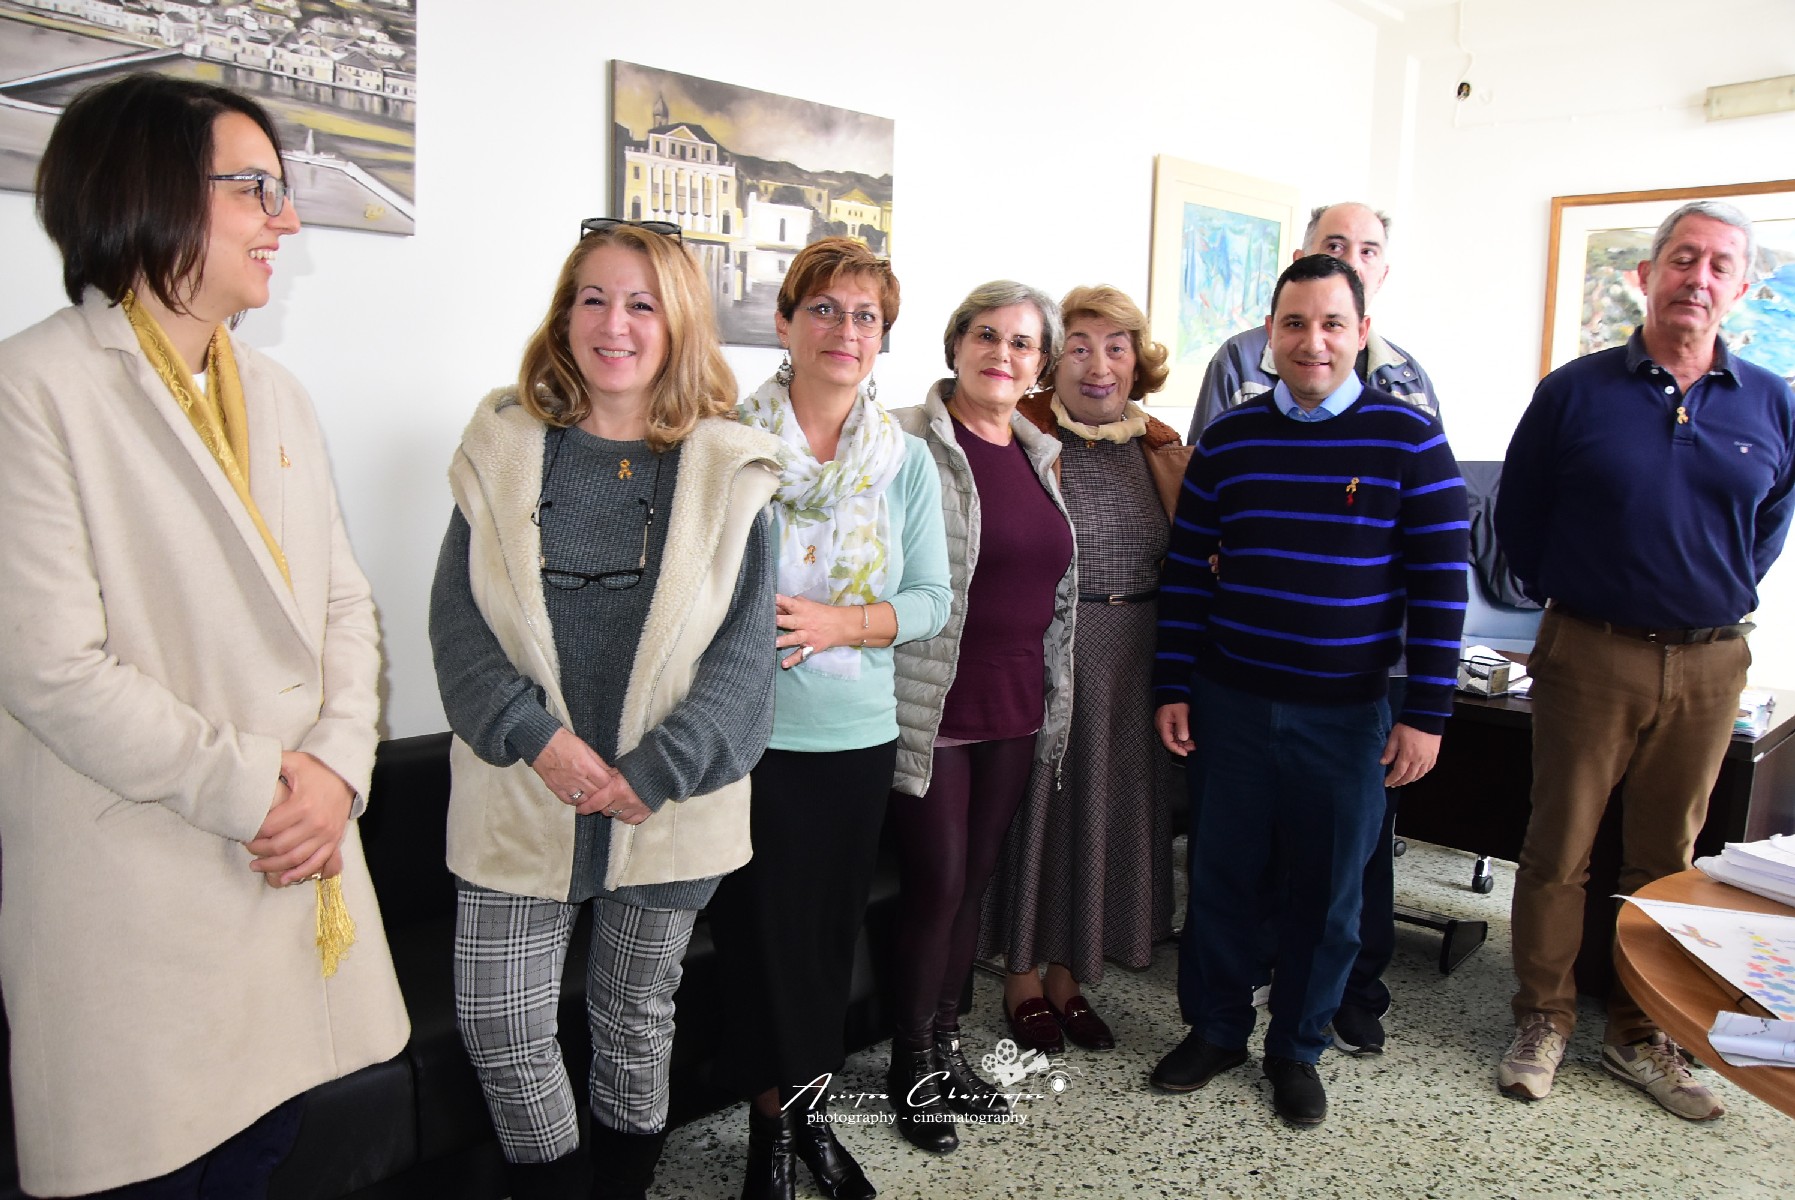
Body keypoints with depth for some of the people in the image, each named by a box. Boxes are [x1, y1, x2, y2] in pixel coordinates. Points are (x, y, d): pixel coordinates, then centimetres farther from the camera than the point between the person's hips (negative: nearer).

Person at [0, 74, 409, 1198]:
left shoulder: (276, 393, 11)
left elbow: (344, 601, 8)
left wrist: (336, 767, -7)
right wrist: (251, 790, -15)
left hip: (299, 863, 6)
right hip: (137, 887, -6)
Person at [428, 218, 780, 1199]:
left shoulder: (726, 469, -2)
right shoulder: (504, 448, 2)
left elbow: (743, 647, -6)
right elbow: (457, 616, -3)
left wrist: (653, 770, -15)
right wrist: (536, 737, -16)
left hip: (666, 801, 0)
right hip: (522, 795, 1)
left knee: (635, 1020, 15)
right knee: (499, 1027, 4)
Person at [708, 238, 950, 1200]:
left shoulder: (907, 460, 3)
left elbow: (932, 600, 0)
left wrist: (839, 624, -14)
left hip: (858, 732, 3)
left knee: (831, 931, 14)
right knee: (760, 930, 5)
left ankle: (808, 1107, 35)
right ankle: (774, 1119, 28)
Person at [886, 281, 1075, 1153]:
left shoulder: (1040, 456, 12)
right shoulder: (909, 443, -10)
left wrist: (1051, 702, 20)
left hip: (1016, 709, 7)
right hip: (935, 710, -6)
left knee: (975, 880, 15)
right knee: (935, 886, 1)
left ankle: (946, 1046, 33)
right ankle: (912, 1066, 22)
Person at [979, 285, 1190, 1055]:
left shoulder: (1159, 447, 8)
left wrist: (1178, 475, -1)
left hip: (1132, 660, 5)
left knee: (1109, 809, 13)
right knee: (1038, 803, 6)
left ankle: (1070, 974, 31)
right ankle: (1023, 979, 25)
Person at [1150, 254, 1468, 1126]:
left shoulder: (1408, 439, -5)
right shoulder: (1226, 441, 3)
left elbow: (1438, 584, -5)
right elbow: (1185, 571, 6)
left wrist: (1425, 714, -8)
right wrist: (1173, 687, 2)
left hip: (1347, 715, -1)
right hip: (1229, 704, 2)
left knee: (1326, 891, 10)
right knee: (1221, 876, 11)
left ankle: (1296, 1049, 31)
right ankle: (1215, 1028, 32)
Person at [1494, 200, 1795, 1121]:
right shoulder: (1575, 391, -3)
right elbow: (1518, 517, 6)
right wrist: (1569, 600, 7)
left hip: (1709, 665, 3)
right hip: (1589, 656, -2)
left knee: (1666, 856, 12)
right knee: (1560, 846, 4)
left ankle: (1639, 1035, 26)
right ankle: (1544, 1019, 20)